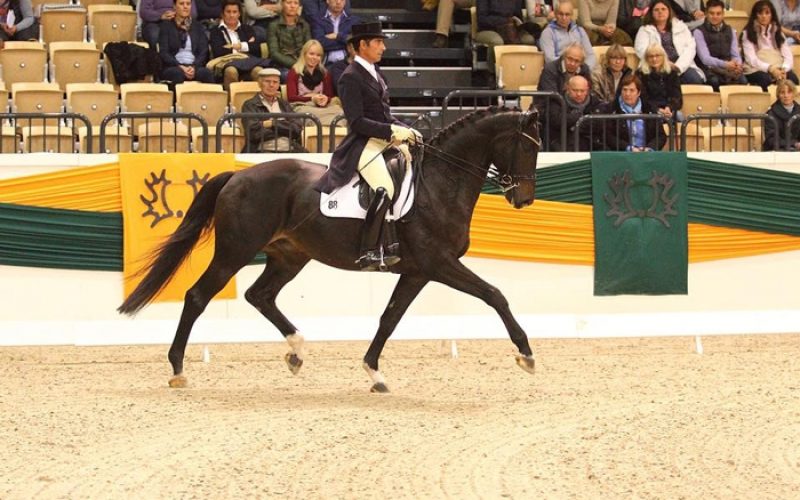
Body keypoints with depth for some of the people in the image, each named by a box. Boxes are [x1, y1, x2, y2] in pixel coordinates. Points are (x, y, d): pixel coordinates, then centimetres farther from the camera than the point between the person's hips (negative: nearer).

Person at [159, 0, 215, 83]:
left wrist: (194, 67, -12)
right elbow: (163, 52, 2)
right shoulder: (166, 26, 13)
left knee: (207, 73, -34)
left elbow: (203, 52, 9)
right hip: (173, 67, -2)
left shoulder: (197, 27, 20)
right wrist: (180, 67, -15)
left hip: (195, 66, 2)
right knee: (177, 73, -39)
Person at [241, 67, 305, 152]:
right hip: (264, 150, -4)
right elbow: (254, 133, -7)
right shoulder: (250, 105, 8)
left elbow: (297, 130, 8)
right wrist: (284, 129, 0)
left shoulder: (284, 105, 23)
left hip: (288, 149, 4)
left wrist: (274, 123, -2)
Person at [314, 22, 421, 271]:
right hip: (364, 145, -9)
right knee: (385, 189, -27)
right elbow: (357, 122, -17)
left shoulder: (375, 73, 17)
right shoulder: (351, 78, -9)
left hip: (385, 141, 9)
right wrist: (393, 131, -20)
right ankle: (369, 253, -23)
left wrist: (405, 130, 5)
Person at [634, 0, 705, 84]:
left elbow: (690, 48, 7)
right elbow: (641, 50, 0)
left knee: (696, 79, -30)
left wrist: (678, 66, -11)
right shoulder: (645, 30, 16)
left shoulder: (681, 27, 20)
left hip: (682, 67, 2)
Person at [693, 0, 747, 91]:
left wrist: (737, 64, -15)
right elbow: (705, 58, -10)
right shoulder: (699, 32, 1)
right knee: (714, 80, -38)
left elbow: (736, 55, 11)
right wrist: (725, 64, -27)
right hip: (709, 69, -3)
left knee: (742, 80, -30)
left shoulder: (730, 31, 17)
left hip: (728, 68, 3)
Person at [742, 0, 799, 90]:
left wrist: (784, 70, -16)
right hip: (757, 71, -3)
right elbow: (751, 59, -7)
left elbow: (788, 57, 7)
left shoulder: (777, 32, 17)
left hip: (778, 70, 3)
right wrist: (771, 69, -23)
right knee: (766, 79, -38)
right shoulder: (748, 33, 5)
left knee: (792, 78, -30)